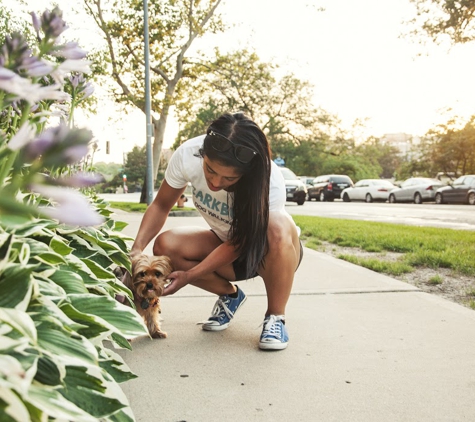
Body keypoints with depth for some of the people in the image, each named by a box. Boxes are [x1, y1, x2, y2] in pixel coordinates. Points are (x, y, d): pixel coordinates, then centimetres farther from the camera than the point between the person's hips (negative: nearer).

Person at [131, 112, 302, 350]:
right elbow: (161, 205, -11)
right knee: (165, 245, -22)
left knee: (277, 227, -39)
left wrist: (189, 276, -31)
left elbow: (238, 244, -25)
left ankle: (275, 317, -17)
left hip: (270, 253, -4)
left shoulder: (269, 182, -34)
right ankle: (230, 295, 3)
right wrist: (137, 249, -26)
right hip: (227, 244, 4)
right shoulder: (187, 155, -25)